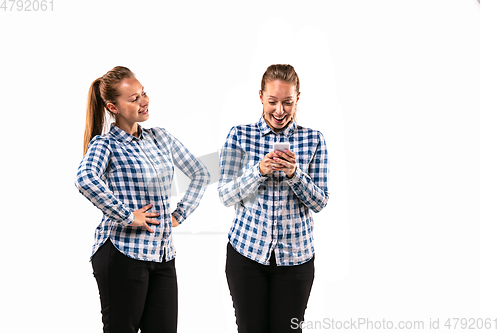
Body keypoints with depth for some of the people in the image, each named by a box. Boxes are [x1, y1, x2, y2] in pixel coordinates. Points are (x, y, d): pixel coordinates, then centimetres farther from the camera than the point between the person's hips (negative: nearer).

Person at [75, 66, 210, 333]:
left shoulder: (160, 138, 12)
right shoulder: (105, 144, -6)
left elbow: (200, 175, 21)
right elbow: (85, 180, -28)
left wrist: (179, 215, 11)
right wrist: (127, 216, -23)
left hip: (163, 255, 6)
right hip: (123, 253, -6)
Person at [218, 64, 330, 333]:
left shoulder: (313, 140, 1)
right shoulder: (239, 136, 0)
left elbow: (319, 203, -1)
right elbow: (226, 196, -5)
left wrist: (295, 174, -19)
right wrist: (259, 171, -22)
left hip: (295, 256, 1)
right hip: (247, 250, 0)